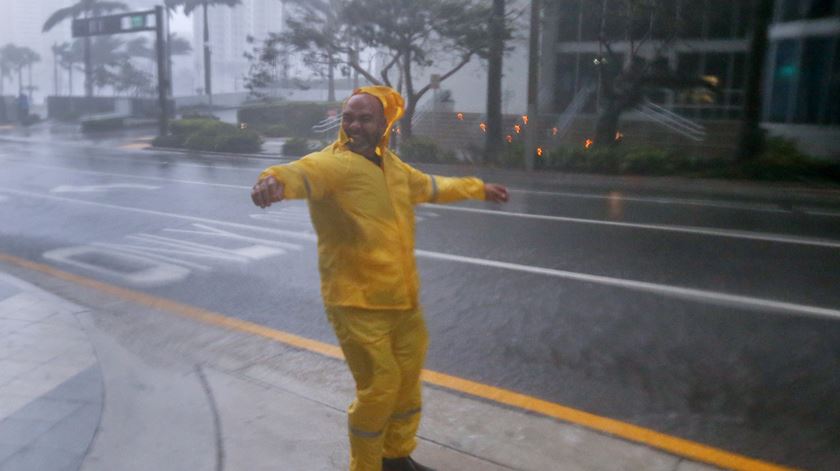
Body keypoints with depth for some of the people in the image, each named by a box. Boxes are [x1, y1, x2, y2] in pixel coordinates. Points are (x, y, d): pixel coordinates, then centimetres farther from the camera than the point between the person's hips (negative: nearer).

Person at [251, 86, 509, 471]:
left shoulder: (392, 165, 10)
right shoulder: (332, 163, -15)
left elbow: (430, 185, 29)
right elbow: (304, 171, -38)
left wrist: (477, 188, 39)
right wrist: (276, 179, -62)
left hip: (403, 299, 8)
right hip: (357, 304, -8)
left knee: (408, 380, 19)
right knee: (379, 388, -1)